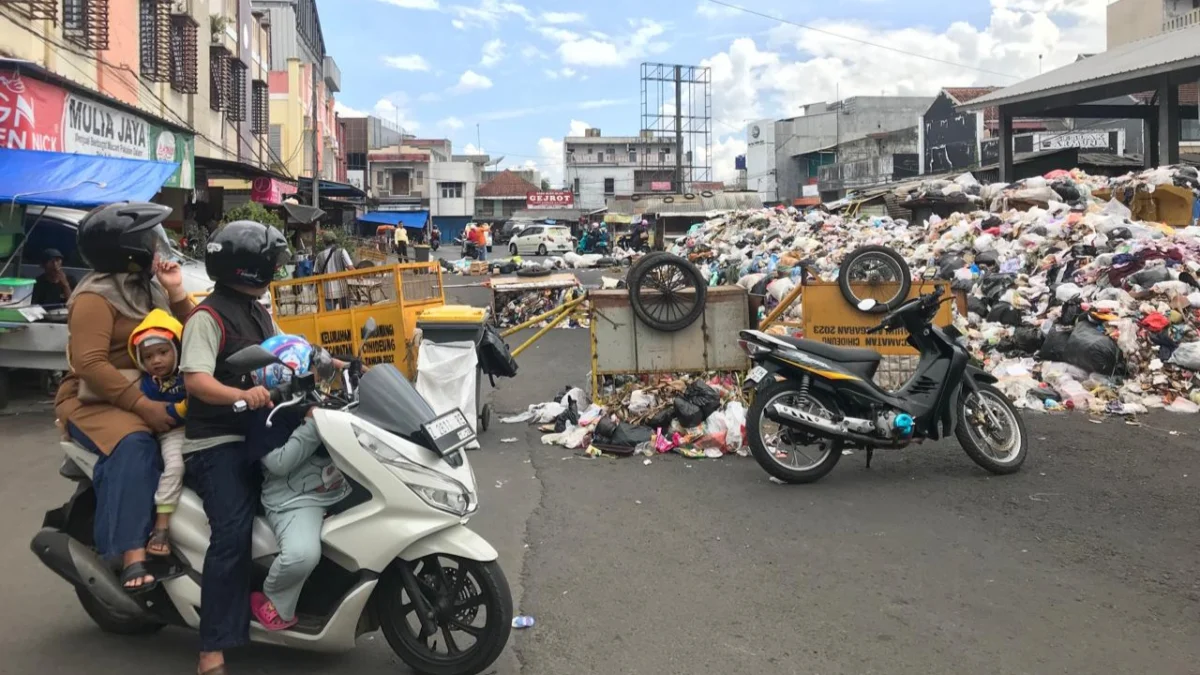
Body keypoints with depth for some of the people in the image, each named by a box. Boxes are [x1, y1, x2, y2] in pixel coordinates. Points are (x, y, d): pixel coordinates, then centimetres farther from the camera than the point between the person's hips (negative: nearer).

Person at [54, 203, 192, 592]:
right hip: (95, 401, -7)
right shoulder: (95, 298, -12)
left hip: (154, 395, 7)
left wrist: (176, 292, -6)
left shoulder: (150, 287, 12)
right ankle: (133, 554, -41)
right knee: (133, 444, -37)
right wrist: (142, 405, -31)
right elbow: (89, 363, -24)